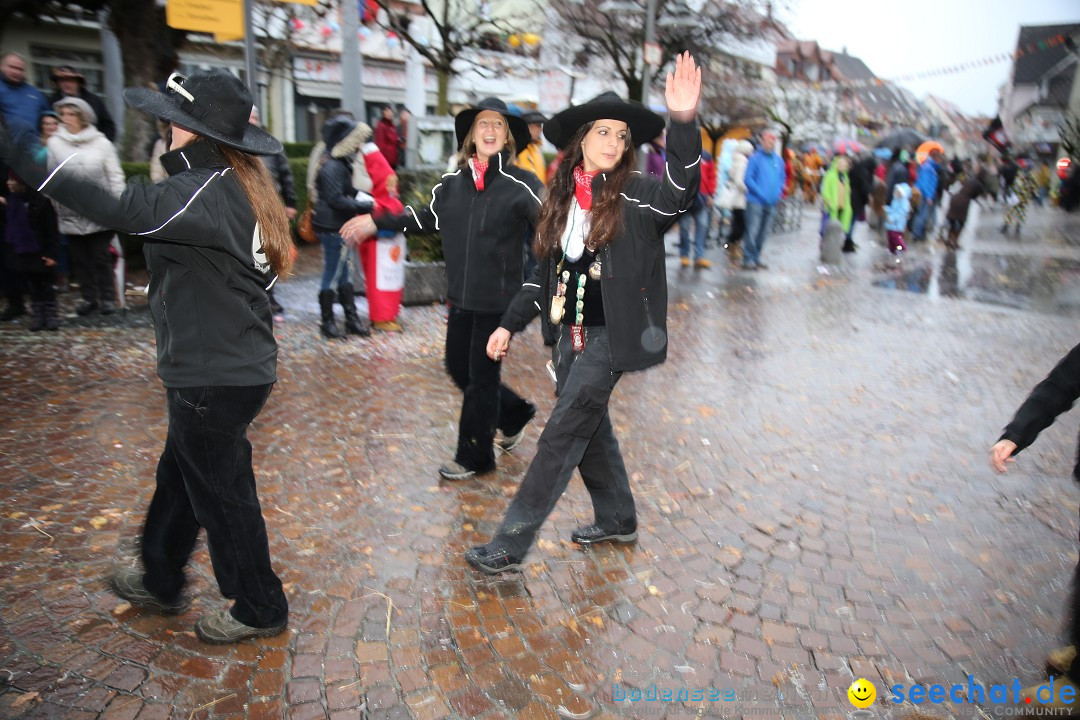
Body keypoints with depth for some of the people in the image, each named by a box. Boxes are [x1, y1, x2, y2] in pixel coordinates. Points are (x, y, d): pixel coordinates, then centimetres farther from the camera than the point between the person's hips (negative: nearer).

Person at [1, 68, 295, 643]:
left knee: (221, 492, 7)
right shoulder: (230, 186, 9)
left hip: (216, 376, -10)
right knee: (178, 476, 25)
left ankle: (259, 609, 26)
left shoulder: (210, 192, -22)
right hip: (222, 365, 10)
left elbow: (122, 211, -34)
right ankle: (160, 581, 46)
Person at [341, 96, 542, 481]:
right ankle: (515, 413, 40)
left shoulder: (522, 184, -12)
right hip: (461, 296, 6)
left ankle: (474, 457, 25)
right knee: (458, 367, 17)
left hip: (498, 300, -6)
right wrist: (375, 222, 22)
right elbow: (427, 218, 20)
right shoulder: (453, 182, 6)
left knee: (480, 378, 4)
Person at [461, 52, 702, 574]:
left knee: (562, 434, -4)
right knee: (589, 427, 16)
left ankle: (510, 545, 6)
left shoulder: (636, 195, -8)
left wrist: (683, 120, -45)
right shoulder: (562, 197, 8)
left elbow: (681, 190, -30)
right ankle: (617, 519, 37)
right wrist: (510, 324, 10)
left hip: (607, 336, -6)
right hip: (568, 333, 7)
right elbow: (546, 271, 13)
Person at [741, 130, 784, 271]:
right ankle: (748, 259, -5)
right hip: (756, 201, -6)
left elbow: (782, 179, 20)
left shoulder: (779, 160, 12)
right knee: (752, 232, -10)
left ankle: (756, 258, 19)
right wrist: (760, 193, -17)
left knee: (763, 233, 10)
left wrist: (778, 192, 2)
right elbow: (748, 178, -11)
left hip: (771, 202, 6)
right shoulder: (755, 158, -6)